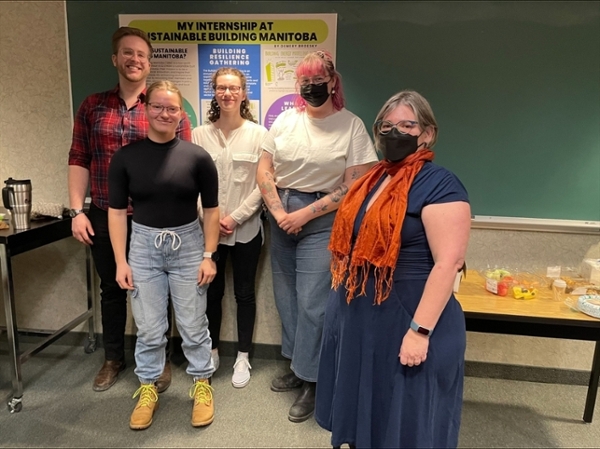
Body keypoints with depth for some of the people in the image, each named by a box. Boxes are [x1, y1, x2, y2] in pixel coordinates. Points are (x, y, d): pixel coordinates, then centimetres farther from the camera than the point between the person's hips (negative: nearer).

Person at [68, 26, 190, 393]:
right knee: (111, 289, 17)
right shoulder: (93, 106, 5)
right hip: (104, 217, 3)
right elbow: (79, 159, 5)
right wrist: (77, 211, -2)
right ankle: (113, 358, 37)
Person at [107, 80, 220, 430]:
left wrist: (209, 255, -5)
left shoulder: (197, 156, -7)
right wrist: (121, 261, -3)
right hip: (144, 246, 1)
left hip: (188, 245, -1)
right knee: (149, 327, 11)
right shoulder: (126, 157, -3)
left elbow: (211, 210, -3)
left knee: (193, 324, 10)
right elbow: (117, 211, 0)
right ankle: (148, 388, 33)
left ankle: (203, 383, 31)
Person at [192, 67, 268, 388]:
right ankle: (211, 352, 34)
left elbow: (263, 184, -6)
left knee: (244, 293, 10)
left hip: (246, 229, -1)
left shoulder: (259, 134, -3)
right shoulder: (199, 135, 2)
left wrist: (235, 217, -11)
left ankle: (242, 357, 27)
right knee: (212, 292, 14)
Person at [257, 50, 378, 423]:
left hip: (322, 220, -5)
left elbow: (353, 185, -11)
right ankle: (298, 367, 32)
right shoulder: (285, 119, 6)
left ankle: (311, 381, 17)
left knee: (311, 302, -2)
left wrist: (305, 214, -13)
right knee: (286, 296, 13)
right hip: (281, 215, 5)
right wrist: (279, 212, -7)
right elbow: (264, 170, 6)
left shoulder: (351, 125, -6)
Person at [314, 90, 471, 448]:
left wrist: (420, 330, -24)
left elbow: (448, 263, -22)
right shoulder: (374, 180, 10)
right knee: (363, 409, 23)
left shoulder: (440, 185, -15)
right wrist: (342, 295, 17)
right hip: (360, 317, 8)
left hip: (405, 320, -7)